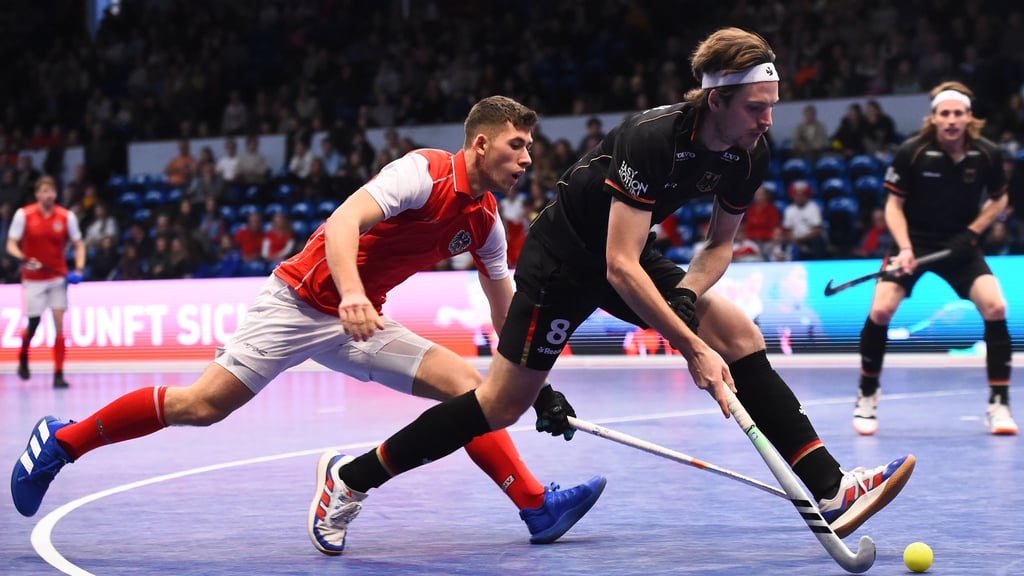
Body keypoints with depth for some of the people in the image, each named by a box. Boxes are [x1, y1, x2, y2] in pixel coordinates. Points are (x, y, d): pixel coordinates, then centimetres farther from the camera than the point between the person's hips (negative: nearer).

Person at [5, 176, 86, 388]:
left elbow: (78, 244, 6)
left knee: (59, 323, -6)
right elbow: (11, 245, -3)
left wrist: (79, 269, -10)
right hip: (33, 278, -1)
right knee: (33, 324, 3)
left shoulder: (67, 216, -2)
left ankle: (58, 374, -3)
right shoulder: (23, 214, -6)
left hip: (58, 277, 1)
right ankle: (23, 358, 34)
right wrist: (24, 259, -22)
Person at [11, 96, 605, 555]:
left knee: (465, 382, -9)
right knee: (201, 405, -11)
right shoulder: (424, 172, -18)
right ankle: (62, 440, 6)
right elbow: (343, 222, -31)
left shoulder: (486, 221, 6)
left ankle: (537, 506, -10)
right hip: (299, 301, -7)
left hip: (360, 324, 7)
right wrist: (352, 292, -47)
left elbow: (506, 312, 15)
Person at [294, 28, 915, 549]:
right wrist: (693, 347, -33)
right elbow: (620, 268, -34)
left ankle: (830, 489, -10)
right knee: (503, 404, -4)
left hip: (628, 254, 7)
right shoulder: (653, 137, -32)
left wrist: (687, 295, -14)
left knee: (741, 337, -10)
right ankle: (351, 476, 11)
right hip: (564, 255, -7)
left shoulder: (751, 155, -11)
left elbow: (721, 242, 6)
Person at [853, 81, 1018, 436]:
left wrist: (972, 232, -8)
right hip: (914, 240, -1)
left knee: (995, 307, -18)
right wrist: (904, 248, -20)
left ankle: (999, 404, -6)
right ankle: (867, 396, 7)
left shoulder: (987, 154, -10)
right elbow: (894, 205, -7)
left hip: (959, 244, 1)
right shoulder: (911, 152, -16)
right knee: (881, 310, -17)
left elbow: (999, 199, 7)